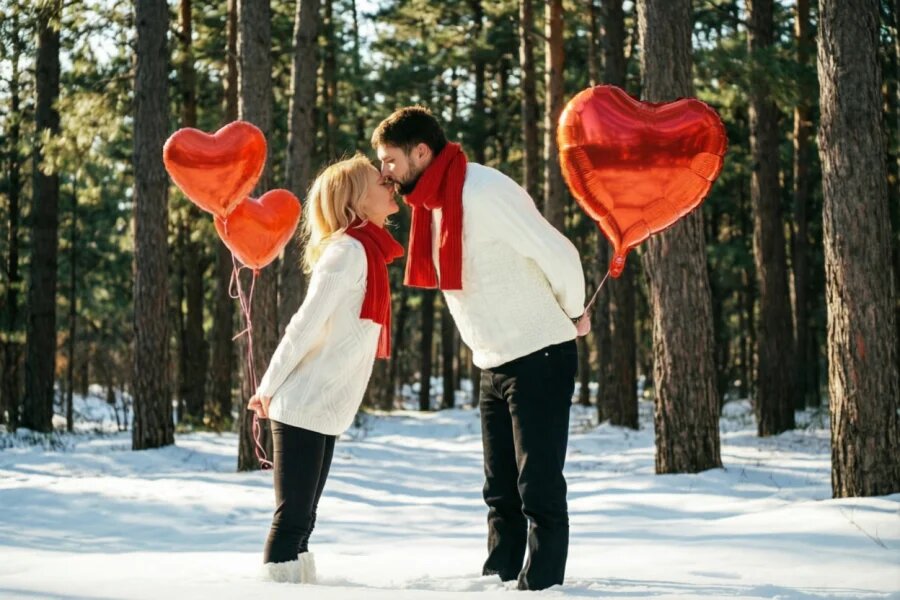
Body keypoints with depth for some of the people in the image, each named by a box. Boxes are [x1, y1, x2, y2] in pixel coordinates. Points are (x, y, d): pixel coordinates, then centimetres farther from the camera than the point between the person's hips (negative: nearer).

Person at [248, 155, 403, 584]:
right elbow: (306, 324, -17)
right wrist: (270, 388, -12)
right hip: (303, 409, -8)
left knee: (302, 520, 12)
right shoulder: (349, 249, -13)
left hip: (322, 412, 8)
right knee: (292, 519, -7)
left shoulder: (366, 251, 14)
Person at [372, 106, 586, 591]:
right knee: (500, 493, 14)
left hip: (539, 359, -9)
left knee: (538, 488, -5)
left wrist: (571, 314, -3)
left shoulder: (484, 191, -20)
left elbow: (559, 255, -20)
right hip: (494, 365, 9)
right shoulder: (432, 203, 8)